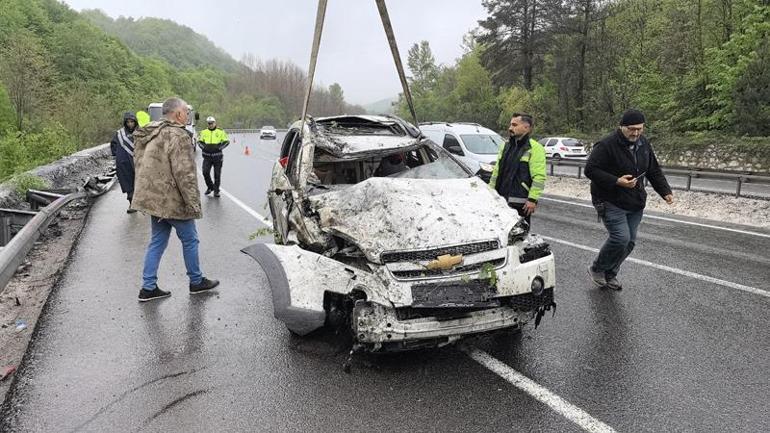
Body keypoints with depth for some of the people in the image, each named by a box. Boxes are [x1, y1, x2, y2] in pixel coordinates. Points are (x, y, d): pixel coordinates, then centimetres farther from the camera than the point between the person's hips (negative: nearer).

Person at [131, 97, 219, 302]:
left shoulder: (151, 135, 13)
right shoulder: (178, 136, -18)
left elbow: (140, 165, 19)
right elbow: (184, 173, -23)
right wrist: (193, 202, -18)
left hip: (153, 198, 9)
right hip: (172, 201, -9)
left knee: (157, 242, 14)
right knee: (190, 240, 7)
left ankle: (148, 287, 16)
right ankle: (196, 282, 20)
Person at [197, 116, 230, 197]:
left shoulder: (220, 132, 1)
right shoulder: (204, 132, 7)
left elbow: (226, 141, 2)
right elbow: (199, 141, 13)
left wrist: (219, 147, -11)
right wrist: (204, 146, -6)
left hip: (217, 156, -1)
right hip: (207, 156, 2)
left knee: (217, 174, 2)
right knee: (205, 172, -9)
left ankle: (216, 191, 14)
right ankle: (210, 187, 15)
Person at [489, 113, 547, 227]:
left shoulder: (535, 148, -7)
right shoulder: (506, 146, 17)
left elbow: (539, 177, -14)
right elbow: (496, 171, 21)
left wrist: (532, 199, -21)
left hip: (520, 203, -7)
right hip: (501, 200, 7)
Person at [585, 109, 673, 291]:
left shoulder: (643, 144, 8)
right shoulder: (607, 145, -16)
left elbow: (654, 171, 16)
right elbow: (590, 170, -18)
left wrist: (665, 192, 2)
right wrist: (616, 181, -26)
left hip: (635, 204, 8)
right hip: (611, 203, -7)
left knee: (630, 242, 8)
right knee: (621, 238, -17)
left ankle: (610, 275, 26)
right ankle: (597, 269, 6)